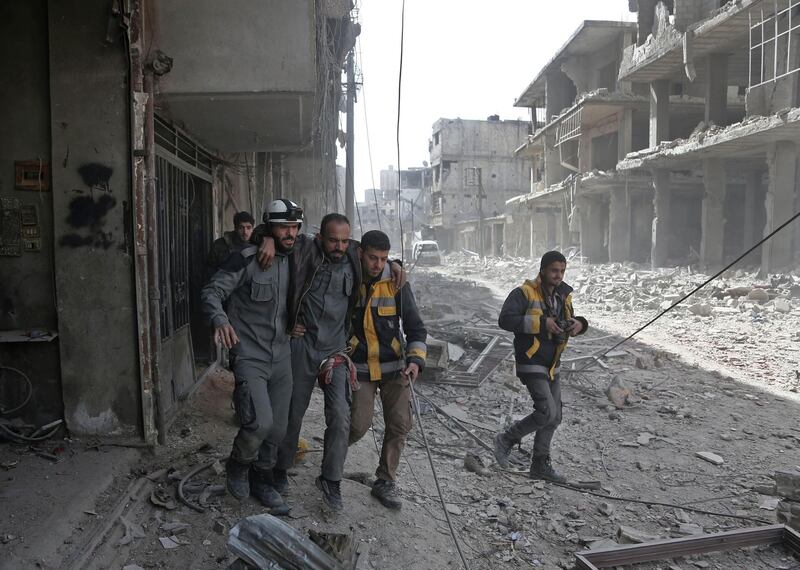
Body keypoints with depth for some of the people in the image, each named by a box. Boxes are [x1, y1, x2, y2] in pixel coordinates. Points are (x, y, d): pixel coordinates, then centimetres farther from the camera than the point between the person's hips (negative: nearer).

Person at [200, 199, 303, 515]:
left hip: (281, 357, 6)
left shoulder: (294, 261, 7)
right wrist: (220, 319, -33)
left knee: (277, 428, 11)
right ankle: (238, 466, 12)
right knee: (260, 421, -20)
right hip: (249, 356, -6)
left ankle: (261, 481, 34)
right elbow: (211, 291, -15)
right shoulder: (247, 259, -12)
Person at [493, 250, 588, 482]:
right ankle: (506, 439, 5)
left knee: (553, 418, 12)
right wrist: (541, 323, -28)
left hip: (552, 365, 8)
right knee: (547, 412, -17)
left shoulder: (564, 295, 10)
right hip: (531, 363, -8)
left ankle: (540, 464, 27)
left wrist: (579, 324, -3)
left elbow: (566, 323, 21)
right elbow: (505, 319, -24)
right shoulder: (524, 293, -13)